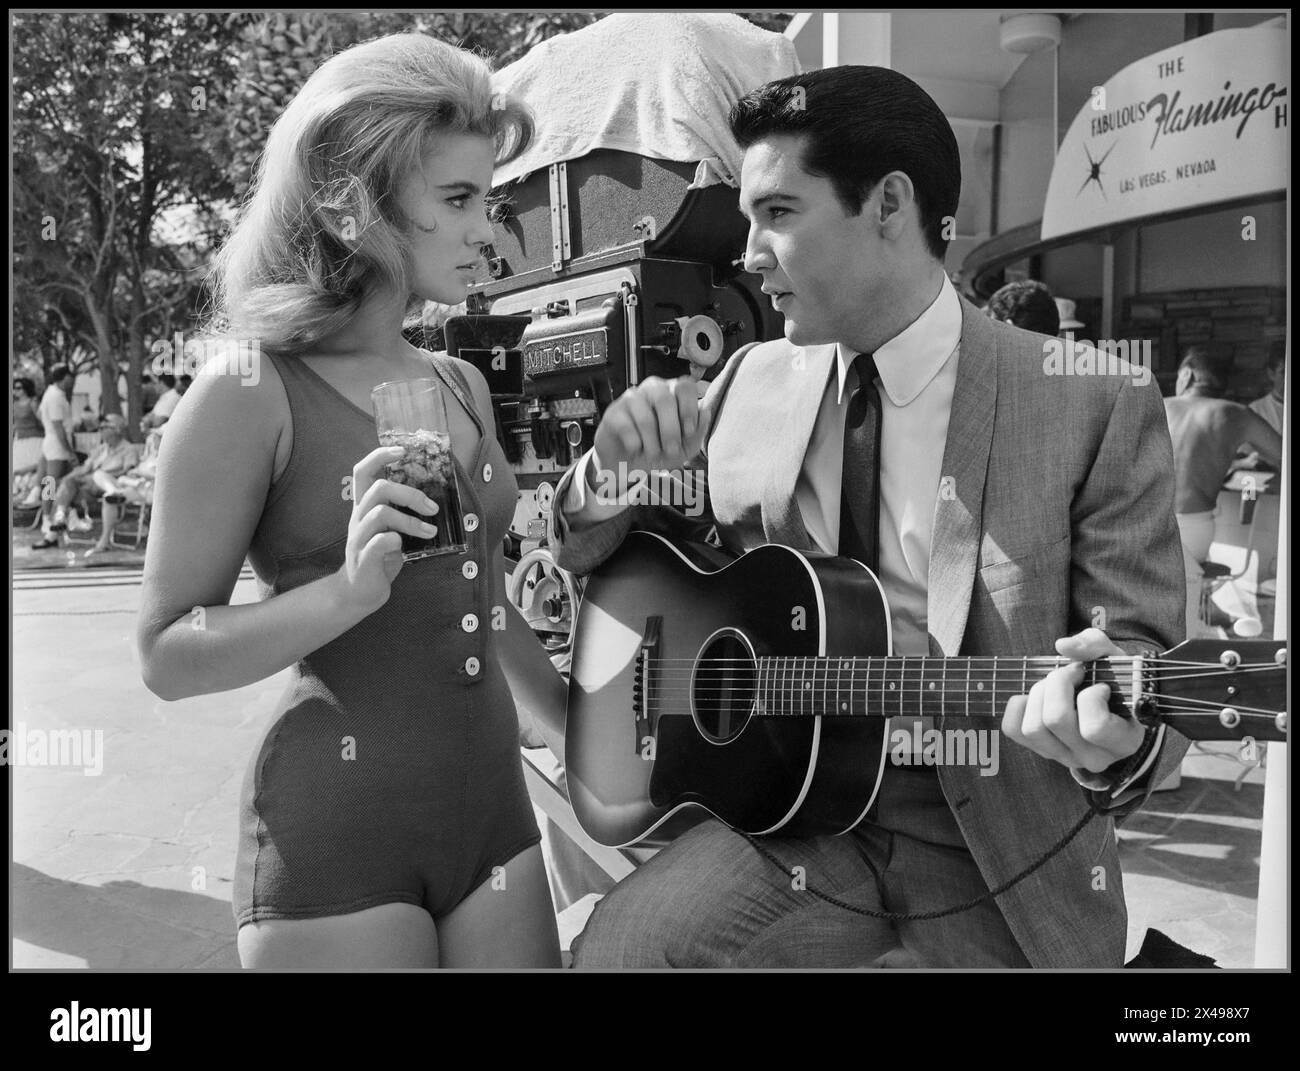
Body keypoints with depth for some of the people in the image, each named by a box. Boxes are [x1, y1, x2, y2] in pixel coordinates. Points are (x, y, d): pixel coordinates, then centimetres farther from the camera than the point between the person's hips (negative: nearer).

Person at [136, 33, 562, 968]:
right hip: (334, 822, -6)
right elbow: (168, 656, -10)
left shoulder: (462, 386, 8)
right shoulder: (250, 394, -11)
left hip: (492, 803, 6)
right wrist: (351, 589, -25)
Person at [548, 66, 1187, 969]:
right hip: (789, 821, 1)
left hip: (998, 877, 0)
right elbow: (585, 548, 13)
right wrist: (616, 467, -10)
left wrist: (1115, 745, -29)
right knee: (619, 949, -24)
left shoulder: (1097, 409, -9)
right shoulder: (753, 383, 3)